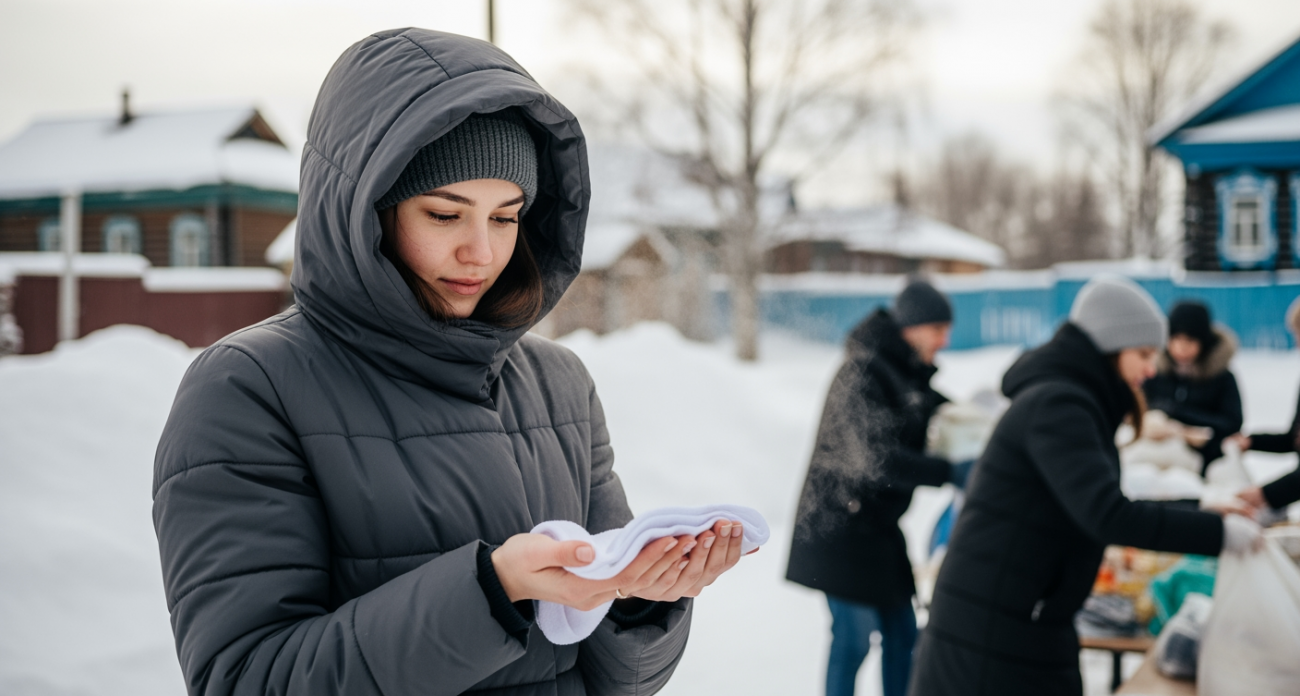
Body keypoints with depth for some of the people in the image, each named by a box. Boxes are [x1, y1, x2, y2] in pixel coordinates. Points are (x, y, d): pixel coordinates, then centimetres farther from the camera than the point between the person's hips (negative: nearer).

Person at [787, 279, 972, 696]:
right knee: (854, 634, -5)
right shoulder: (863, 373, -20)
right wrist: (951, 472, -30)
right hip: (839, 524, -9)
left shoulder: (909, 373, 9)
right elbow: (877, 459, -28)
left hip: (878, 524, 9)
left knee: (901, 631, 11)